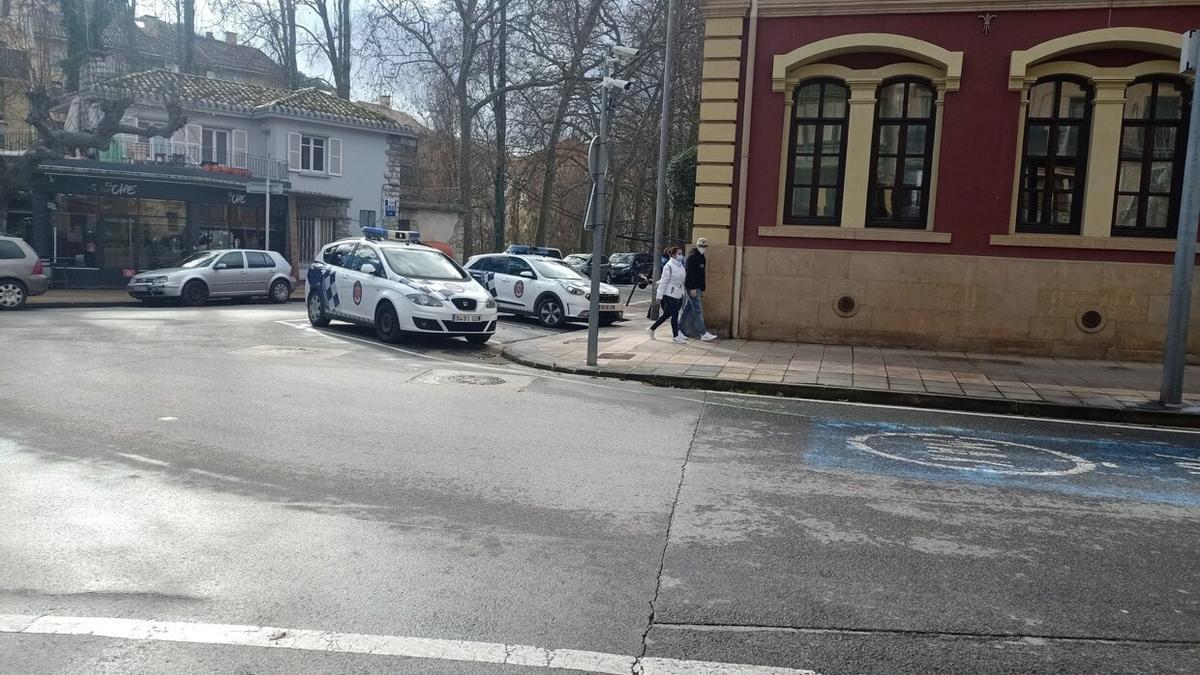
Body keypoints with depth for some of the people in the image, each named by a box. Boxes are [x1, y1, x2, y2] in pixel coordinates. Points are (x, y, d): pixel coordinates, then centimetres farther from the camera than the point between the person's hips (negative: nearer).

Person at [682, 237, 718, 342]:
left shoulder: (701, 258, 16)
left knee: (688, 309, 11)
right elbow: (689, 273, -19)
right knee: (698, 310, -10)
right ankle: (704, 334, -11)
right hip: (692, 288, -9)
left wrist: (703, 289, 20)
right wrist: (692, 288, -23)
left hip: (697, 288, 9)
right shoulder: (692, 257, -13)